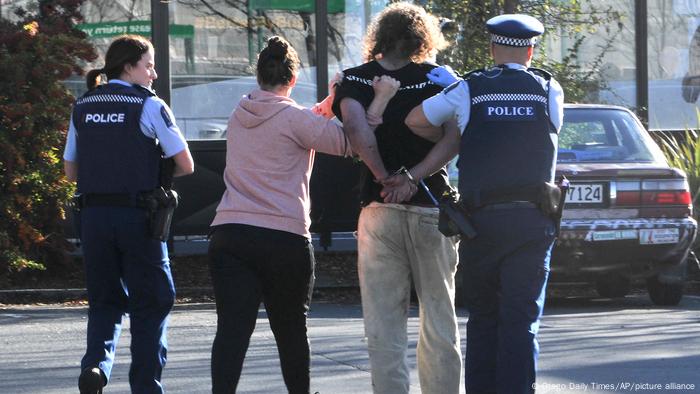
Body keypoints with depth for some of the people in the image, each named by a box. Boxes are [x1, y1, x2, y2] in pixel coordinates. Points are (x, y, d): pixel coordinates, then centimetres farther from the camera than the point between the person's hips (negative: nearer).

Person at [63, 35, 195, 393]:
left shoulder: (83, 107, 10)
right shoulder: (149, 105, -5)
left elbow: (71, 172, 15)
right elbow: (185, 166, -4)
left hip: (93, 214, 4)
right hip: (138, 216, -4)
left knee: (105, 300, 16)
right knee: (150, 303, 8)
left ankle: (97, 361, -9)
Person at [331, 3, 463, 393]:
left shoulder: (355, 80, 2)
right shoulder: (436, 78, 2)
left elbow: (356, 127, -17)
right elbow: (454, 138, -12)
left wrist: (383, 178, -12)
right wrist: (413, 178, -15)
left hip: (380, 210, 0)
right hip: (432, 208, 0)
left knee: (384, 322, 3)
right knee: (439, 318, 9)